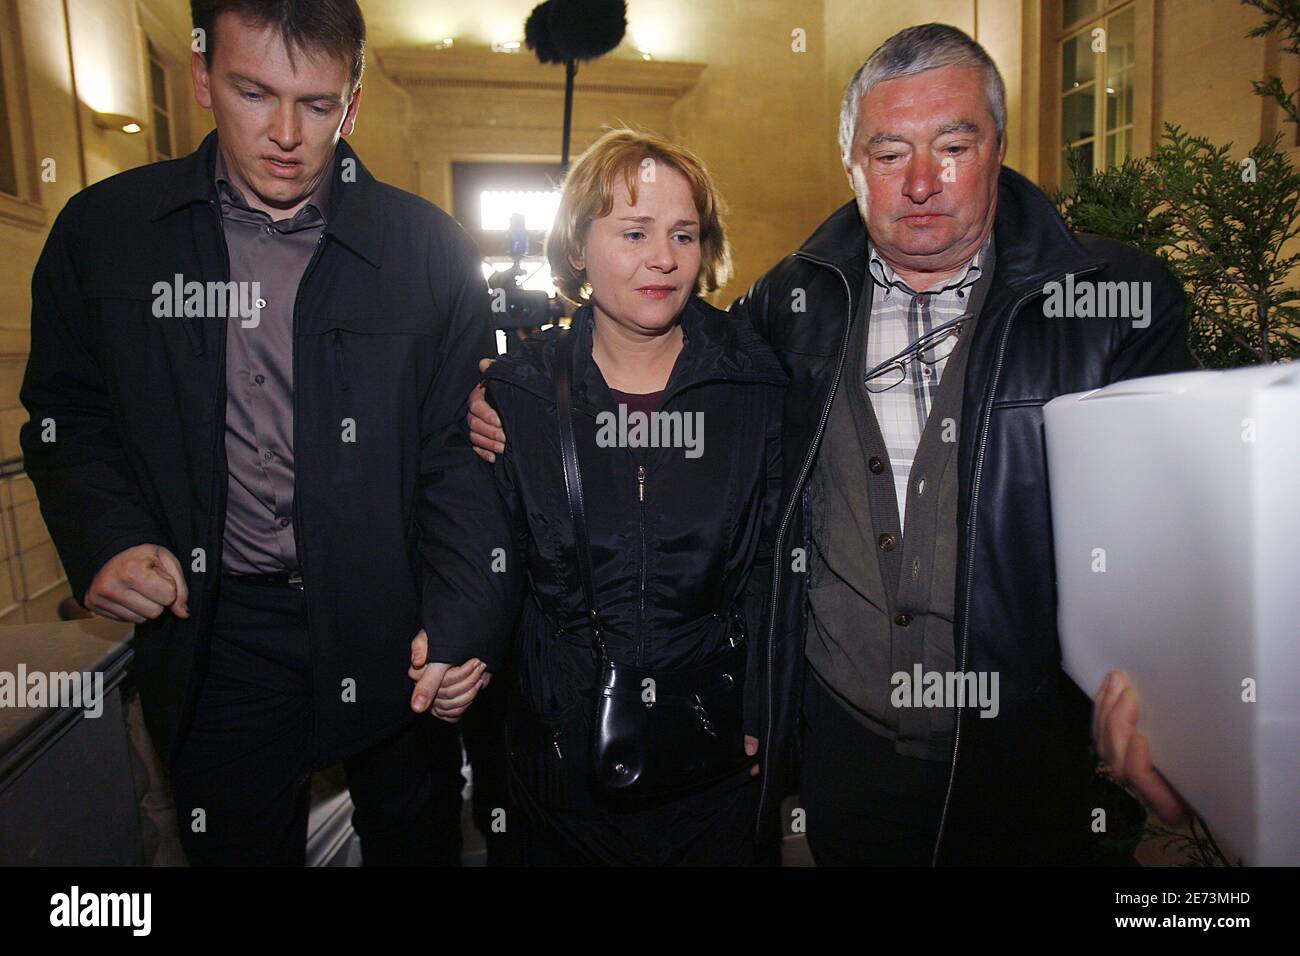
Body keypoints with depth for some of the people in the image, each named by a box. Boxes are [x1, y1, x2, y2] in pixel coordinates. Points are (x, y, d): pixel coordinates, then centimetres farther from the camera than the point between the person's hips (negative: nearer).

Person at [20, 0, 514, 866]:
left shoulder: (429, 247, -6)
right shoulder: (103, 229, 0)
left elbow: (461, 447, -7)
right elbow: (68, 414, 9)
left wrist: (464, 620, -17)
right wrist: (107, 538, -8)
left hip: (391, 631, 0)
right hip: (216, 637, 1)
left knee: (417, 842, 20)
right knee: (239, 847, 21)